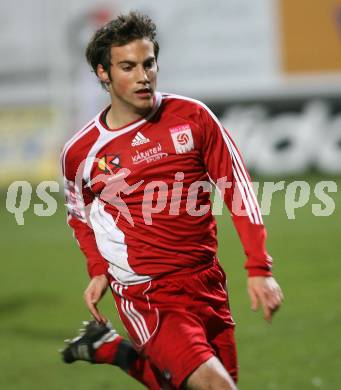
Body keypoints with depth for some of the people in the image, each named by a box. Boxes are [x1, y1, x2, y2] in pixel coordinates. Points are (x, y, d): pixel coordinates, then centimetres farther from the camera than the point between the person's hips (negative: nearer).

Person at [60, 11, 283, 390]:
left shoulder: (193, 117, -1)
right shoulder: (81, 152, -1)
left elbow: (237, 189, 2)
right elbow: (79, 213, 19)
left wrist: (259, 268, -4)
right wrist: (97, 270, 5)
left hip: (208, 285, 4)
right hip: (147, 297, -4)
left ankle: (110, 349, 32)